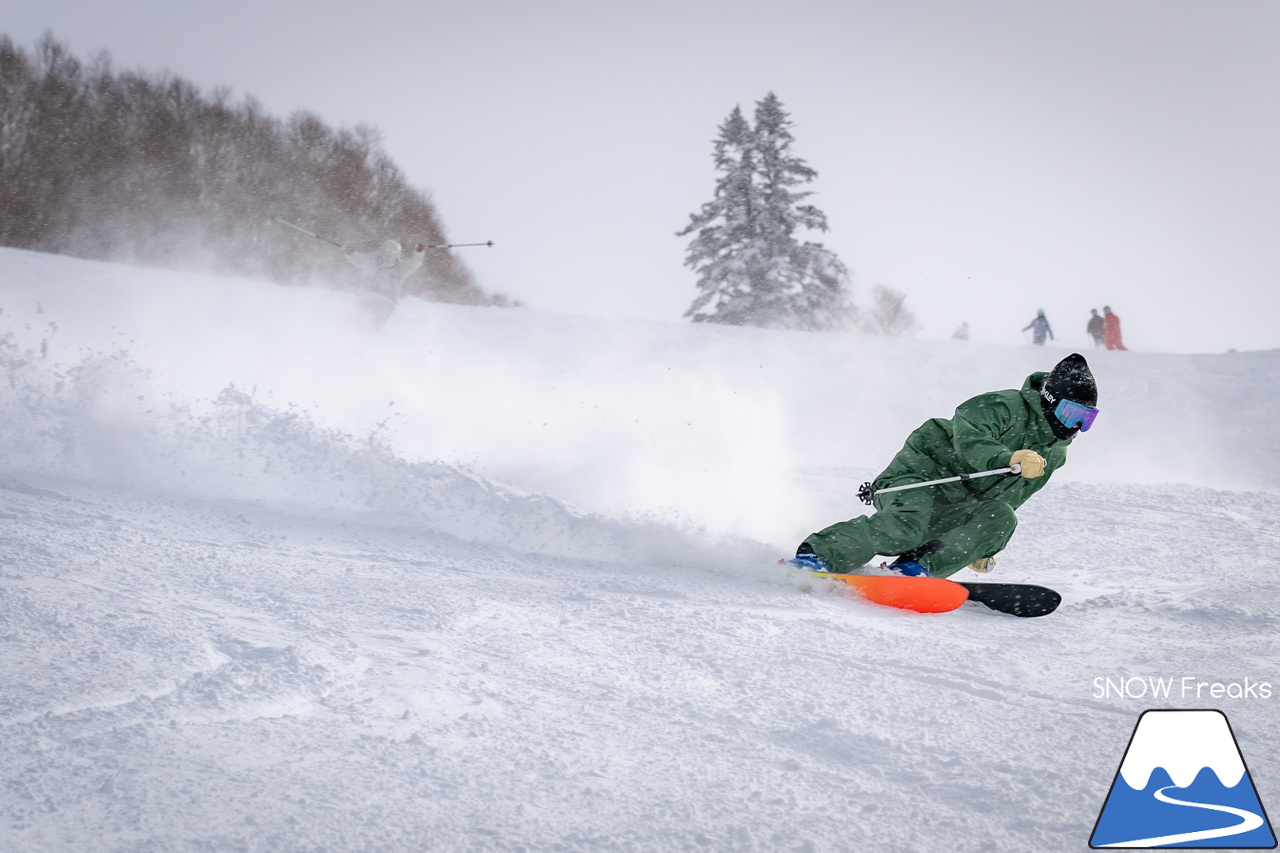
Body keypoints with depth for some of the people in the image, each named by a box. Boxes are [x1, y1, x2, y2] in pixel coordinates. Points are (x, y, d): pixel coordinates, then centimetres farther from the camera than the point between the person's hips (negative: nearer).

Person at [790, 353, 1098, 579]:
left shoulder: (1054, 453, 15)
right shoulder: (1005, 406, -10)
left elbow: (1007, 496, 26)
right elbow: (969, 439, -28)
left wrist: (983, 548, 25)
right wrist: (1009, 458, -45)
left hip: (961, 507, 7)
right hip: (920, 474, -7)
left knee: (1002, 518, -24)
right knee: (905, 528, -35)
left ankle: (917, 565, -27)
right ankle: (817, 555, -28)